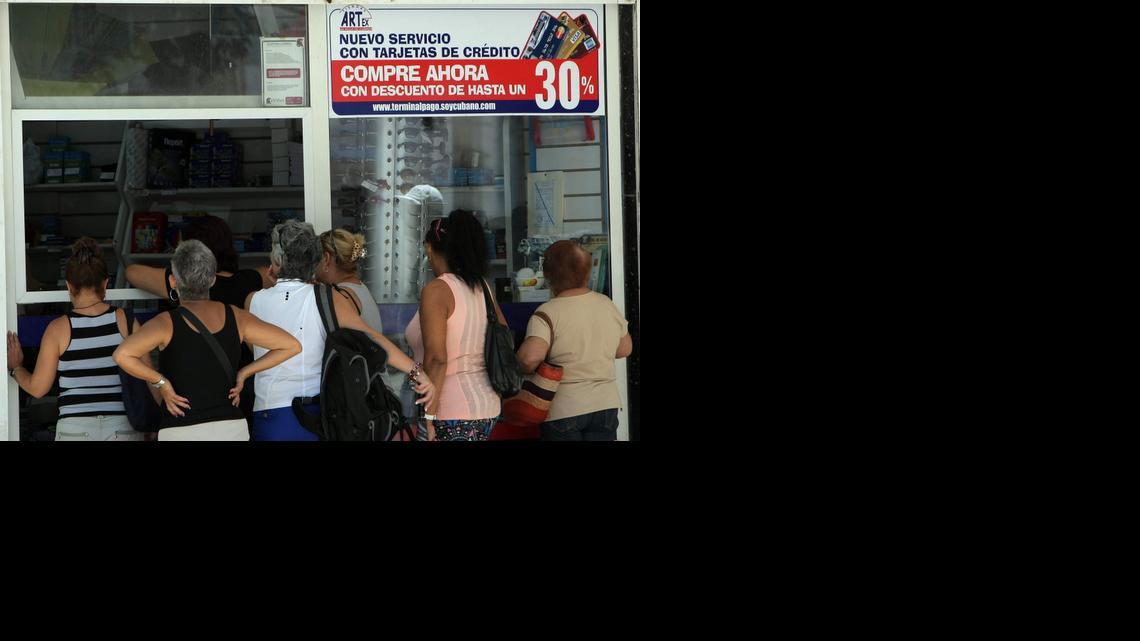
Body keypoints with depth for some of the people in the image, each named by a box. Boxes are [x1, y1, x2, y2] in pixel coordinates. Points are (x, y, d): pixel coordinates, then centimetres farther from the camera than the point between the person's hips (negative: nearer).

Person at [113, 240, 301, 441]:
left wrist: (160, 381, -10)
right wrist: (244, 373, 6)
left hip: (181, 432, -4)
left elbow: (122, 355, -23)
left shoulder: (168, 322, -7)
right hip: (232, 429, 4)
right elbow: (291, 346, 6)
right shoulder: (236, 317, 4)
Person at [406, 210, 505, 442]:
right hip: (488, 407, 8)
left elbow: (436, 357, -19)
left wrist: (428, 417, -18)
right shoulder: (482, 288, 10)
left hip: (452, 414, -8)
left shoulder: (436, 290, -12)